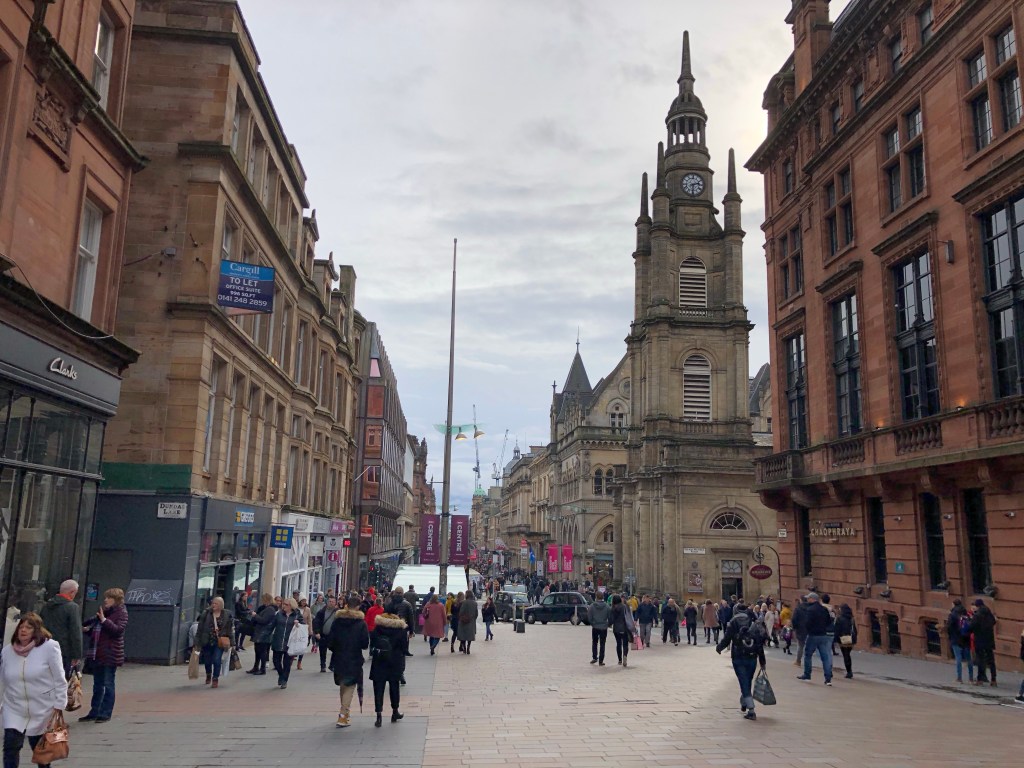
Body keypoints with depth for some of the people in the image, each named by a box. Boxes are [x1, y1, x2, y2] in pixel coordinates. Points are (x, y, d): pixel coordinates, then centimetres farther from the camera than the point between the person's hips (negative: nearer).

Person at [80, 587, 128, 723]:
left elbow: (118, 630, -22)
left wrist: (104, 620, -25)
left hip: (111, 654, -8)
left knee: (108, 684, -1)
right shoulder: (103, 611, 15)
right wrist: (88, 628, 6)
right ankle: (94, 712, 23)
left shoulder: (121, 613, -9)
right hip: (98, 654, 8)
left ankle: (106, 713, 6)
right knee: (97, 685, 15)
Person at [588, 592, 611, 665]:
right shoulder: (607, 606, -10)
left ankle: (595, 658, 14)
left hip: (595, 628, 0)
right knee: (602, 644, 7)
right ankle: (600, 661, 6)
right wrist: (608, 624, 14)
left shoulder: (592, 606, -10)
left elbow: (589, 618, -6)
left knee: (594, 643, 18)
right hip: (604, 627, 0)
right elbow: (610, 617, -5)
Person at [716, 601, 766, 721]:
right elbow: (760, 643, 3)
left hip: (738, 658, -4)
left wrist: (719, 647, 13)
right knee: (747, 683, 19)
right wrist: (762, 661, 9)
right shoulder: (754, 623, 5)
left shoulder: (733, 622, -5)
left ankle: (751, 711, -10)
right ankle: (743, 705, 35)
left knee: (744, 684, -2)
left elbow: (726, 640, -8)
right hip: (752, 658, 4)